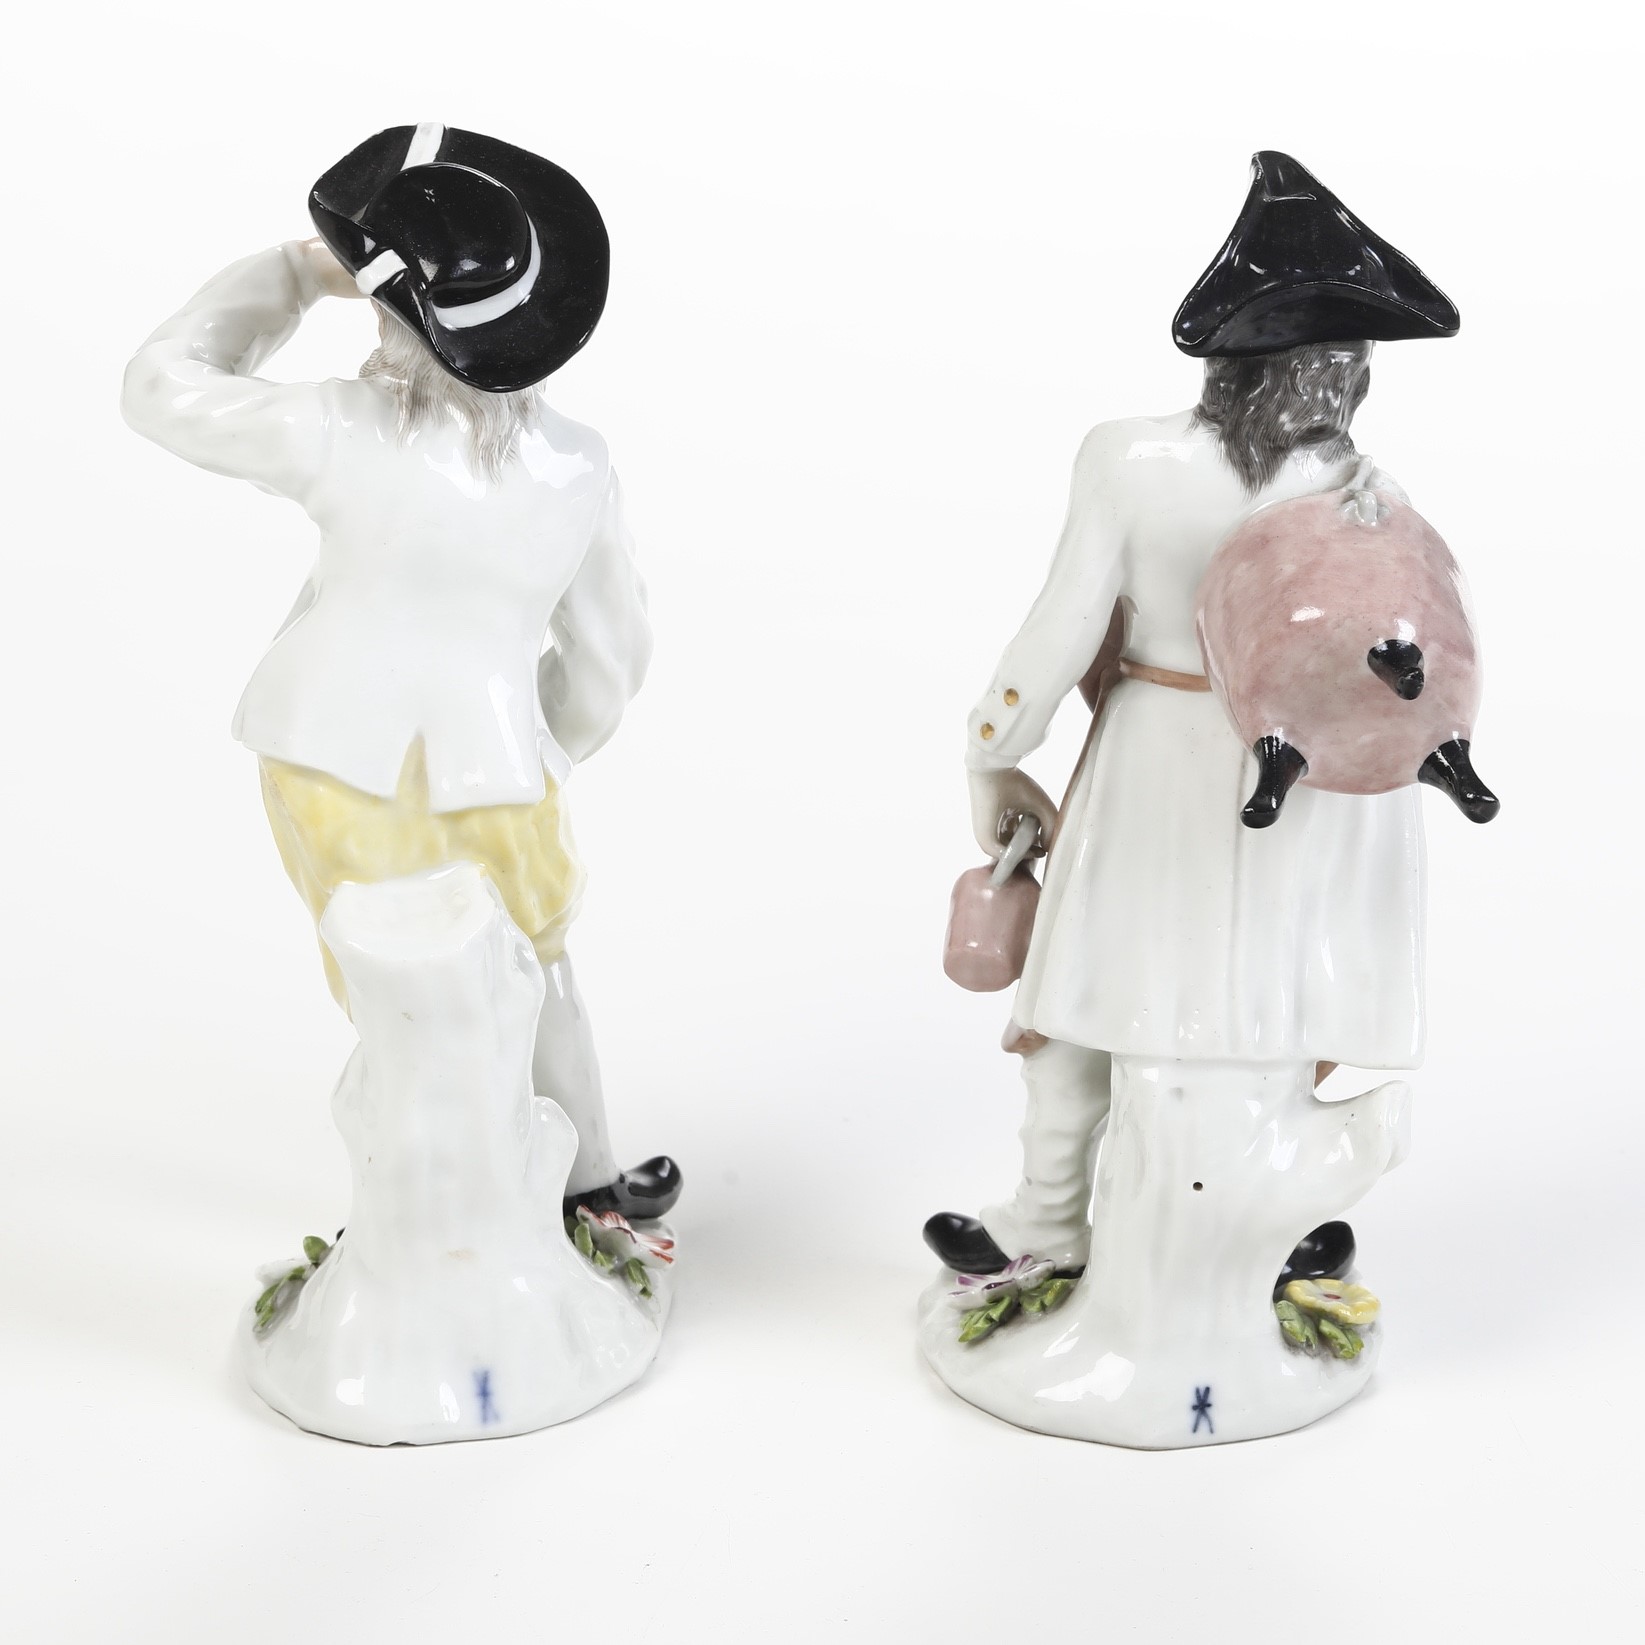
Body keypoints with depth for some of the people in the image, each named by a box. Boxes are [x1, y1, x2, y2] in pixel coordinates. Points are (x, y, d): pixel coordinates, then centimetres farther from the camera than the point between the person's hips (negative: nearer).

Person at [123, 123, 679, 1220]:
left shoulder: (346, 433, -18)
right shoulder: (577, 468, -8)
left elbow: (164, 387, -1)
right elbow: (611, 649, 3)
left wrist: (293, 275, 4)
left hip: (338, 765, -1)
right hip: (491, 772, 2)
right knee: (529, 975, 26)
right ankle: (591, 1182, 42)